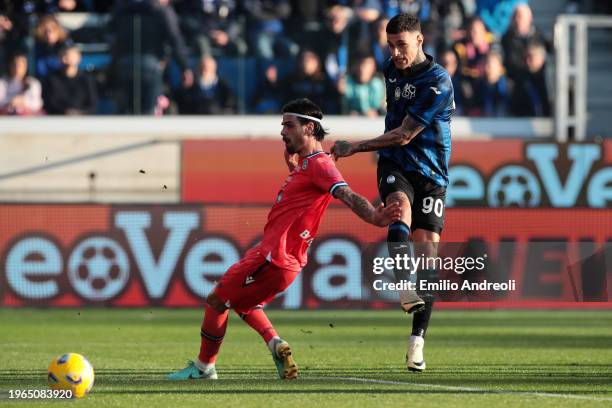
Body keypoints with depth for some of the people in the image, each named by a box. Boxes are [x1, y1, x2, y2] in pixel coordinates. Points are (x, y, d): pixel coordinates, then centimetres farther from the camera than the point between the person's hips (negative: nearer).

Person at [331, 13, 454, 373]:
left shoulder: (438, 82, -15)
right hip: (395, 166, 3)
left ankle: (418, 342, -5)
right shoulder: (392, 70, 7)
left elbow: (404, 136, -16)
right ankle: (404, 288, -48)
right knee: (401, 205, -32)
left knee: (427, 248, -9)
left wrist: (356, 147, -13)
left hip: (430, 172, -3)